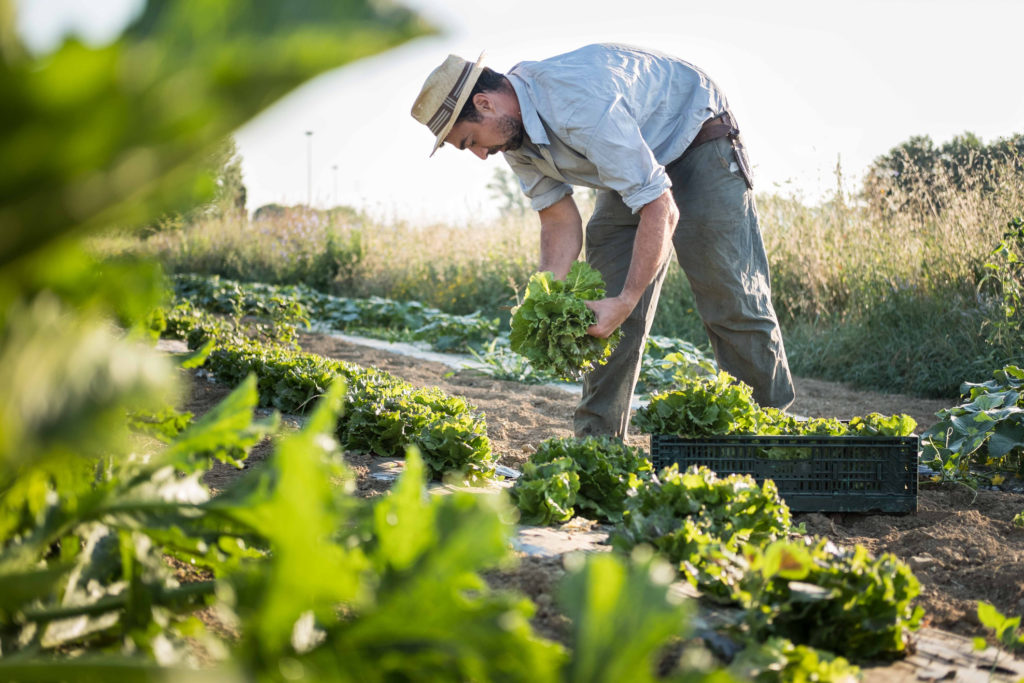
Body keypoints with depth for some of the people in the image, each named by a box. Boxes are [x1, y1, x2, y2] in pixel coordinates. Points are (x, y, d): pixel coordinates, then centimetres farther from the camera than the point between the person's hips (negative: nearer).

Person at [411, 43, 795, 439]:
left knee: (731, 301, -10)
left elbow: (660, 212, -36)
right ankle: (596, 441, 5)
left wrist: (626, 302, -37)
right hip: (634, 165, 8)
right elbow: (560, 219, -4)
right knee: (601, 312, 0)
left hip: (700, 143, -8)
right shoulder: (512, 130, -11)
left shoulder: (580, 107, -39)